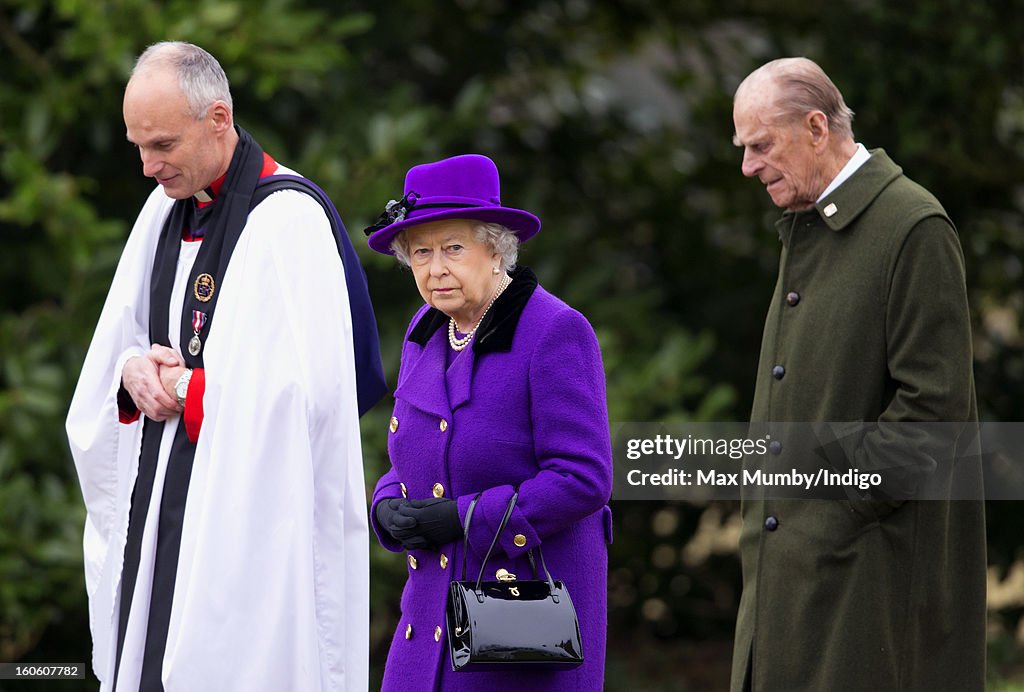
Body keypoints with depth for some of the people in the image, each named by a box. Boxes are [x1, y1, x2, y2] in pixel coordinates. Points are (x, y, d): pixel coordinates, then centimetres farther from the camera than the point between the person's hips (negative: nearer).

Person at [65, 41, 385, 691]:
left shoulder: (288, 221, -13)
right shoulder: (167, 211, 12)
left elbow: (297, 387, -20)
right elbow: (115, 351, 20)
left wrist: (183, 388, -9)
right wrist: (133, 372, -4)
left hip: (247, 510, -8)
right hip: (158, 506, 8)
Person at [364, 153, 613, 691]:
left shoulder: (556, 333, -12)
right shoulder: (426, 332, 12)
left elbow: (583, 479, -17)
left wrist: (465, 518, -18)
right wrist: (390, 510, -1)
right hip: (436, 602, 7)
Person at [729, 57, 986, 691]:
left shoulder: (914, 227, -11)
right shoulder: (806, 229, 17)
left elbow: (934, 403, -16)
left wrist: (845, 506, -16)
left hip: (873, 561, -9)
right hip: (793, 560, 9)